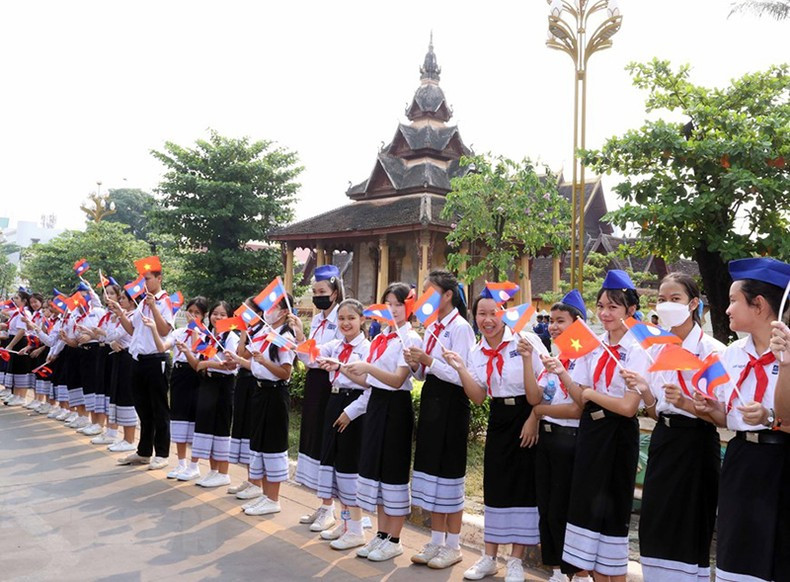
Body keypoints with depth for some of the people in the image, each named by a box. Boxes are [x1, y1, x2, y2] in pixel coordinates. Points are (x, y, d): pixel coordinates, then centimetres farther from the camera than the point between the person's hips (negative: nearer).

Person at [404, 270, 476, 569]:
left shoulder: (460, 328, -13)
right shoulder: (431, 327, 11)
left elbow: (461, 376, -20)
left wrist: (430, 362, -26)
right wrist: (415, 364, -5)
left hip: (451, 404, -8)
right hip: (430, 399, 8)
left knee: (449, 472, 1)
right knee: (430, 468, 13)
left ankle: (453, 545, 16)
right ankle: (436, 540, 25)